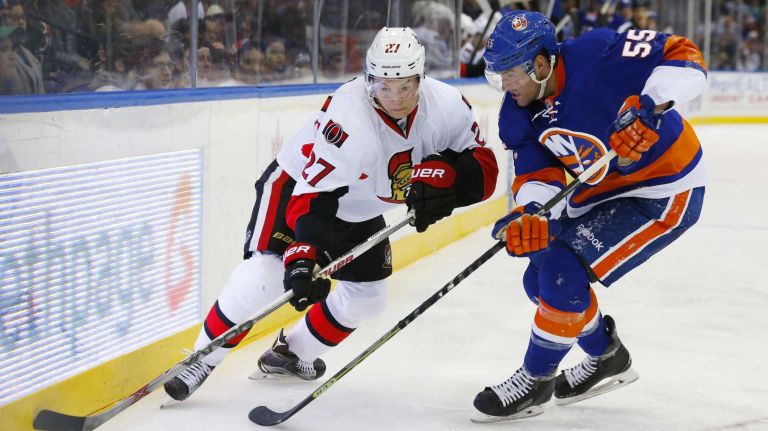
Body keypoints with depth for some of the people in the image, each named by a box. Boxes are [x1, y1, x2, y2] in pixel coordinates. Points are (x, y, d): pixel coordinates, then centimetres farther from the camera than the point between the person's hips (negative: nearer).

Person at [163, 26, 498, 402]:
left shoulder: (447, 106, -23)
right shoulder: (349, 121, -38)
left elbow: (483, 167, -18)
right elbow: (311, 197, -40)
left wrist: (442, 177, -37)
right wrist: (302, 258, -51)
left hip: (358, 209, 7)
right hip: (297, 185, -6)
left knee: (368, 295, 9)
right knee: (265, 272, -22)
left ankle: (293, 352, 28)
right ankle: (203, 360, -8)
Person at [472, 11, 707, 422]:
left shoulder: (597, 56, -28)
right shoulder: (518, 113, -6)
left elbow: (684, 58, -27)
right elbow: (536, 174, -10)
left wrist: (648, 104, -41)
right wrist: (529, 215, -31)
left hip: (665, 192, -9)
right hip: (602, 191, 9)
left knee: (565, 271, -17)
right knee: (541, 279, 10)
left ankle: (536, 380, 3)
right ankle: (606, 358, 34)